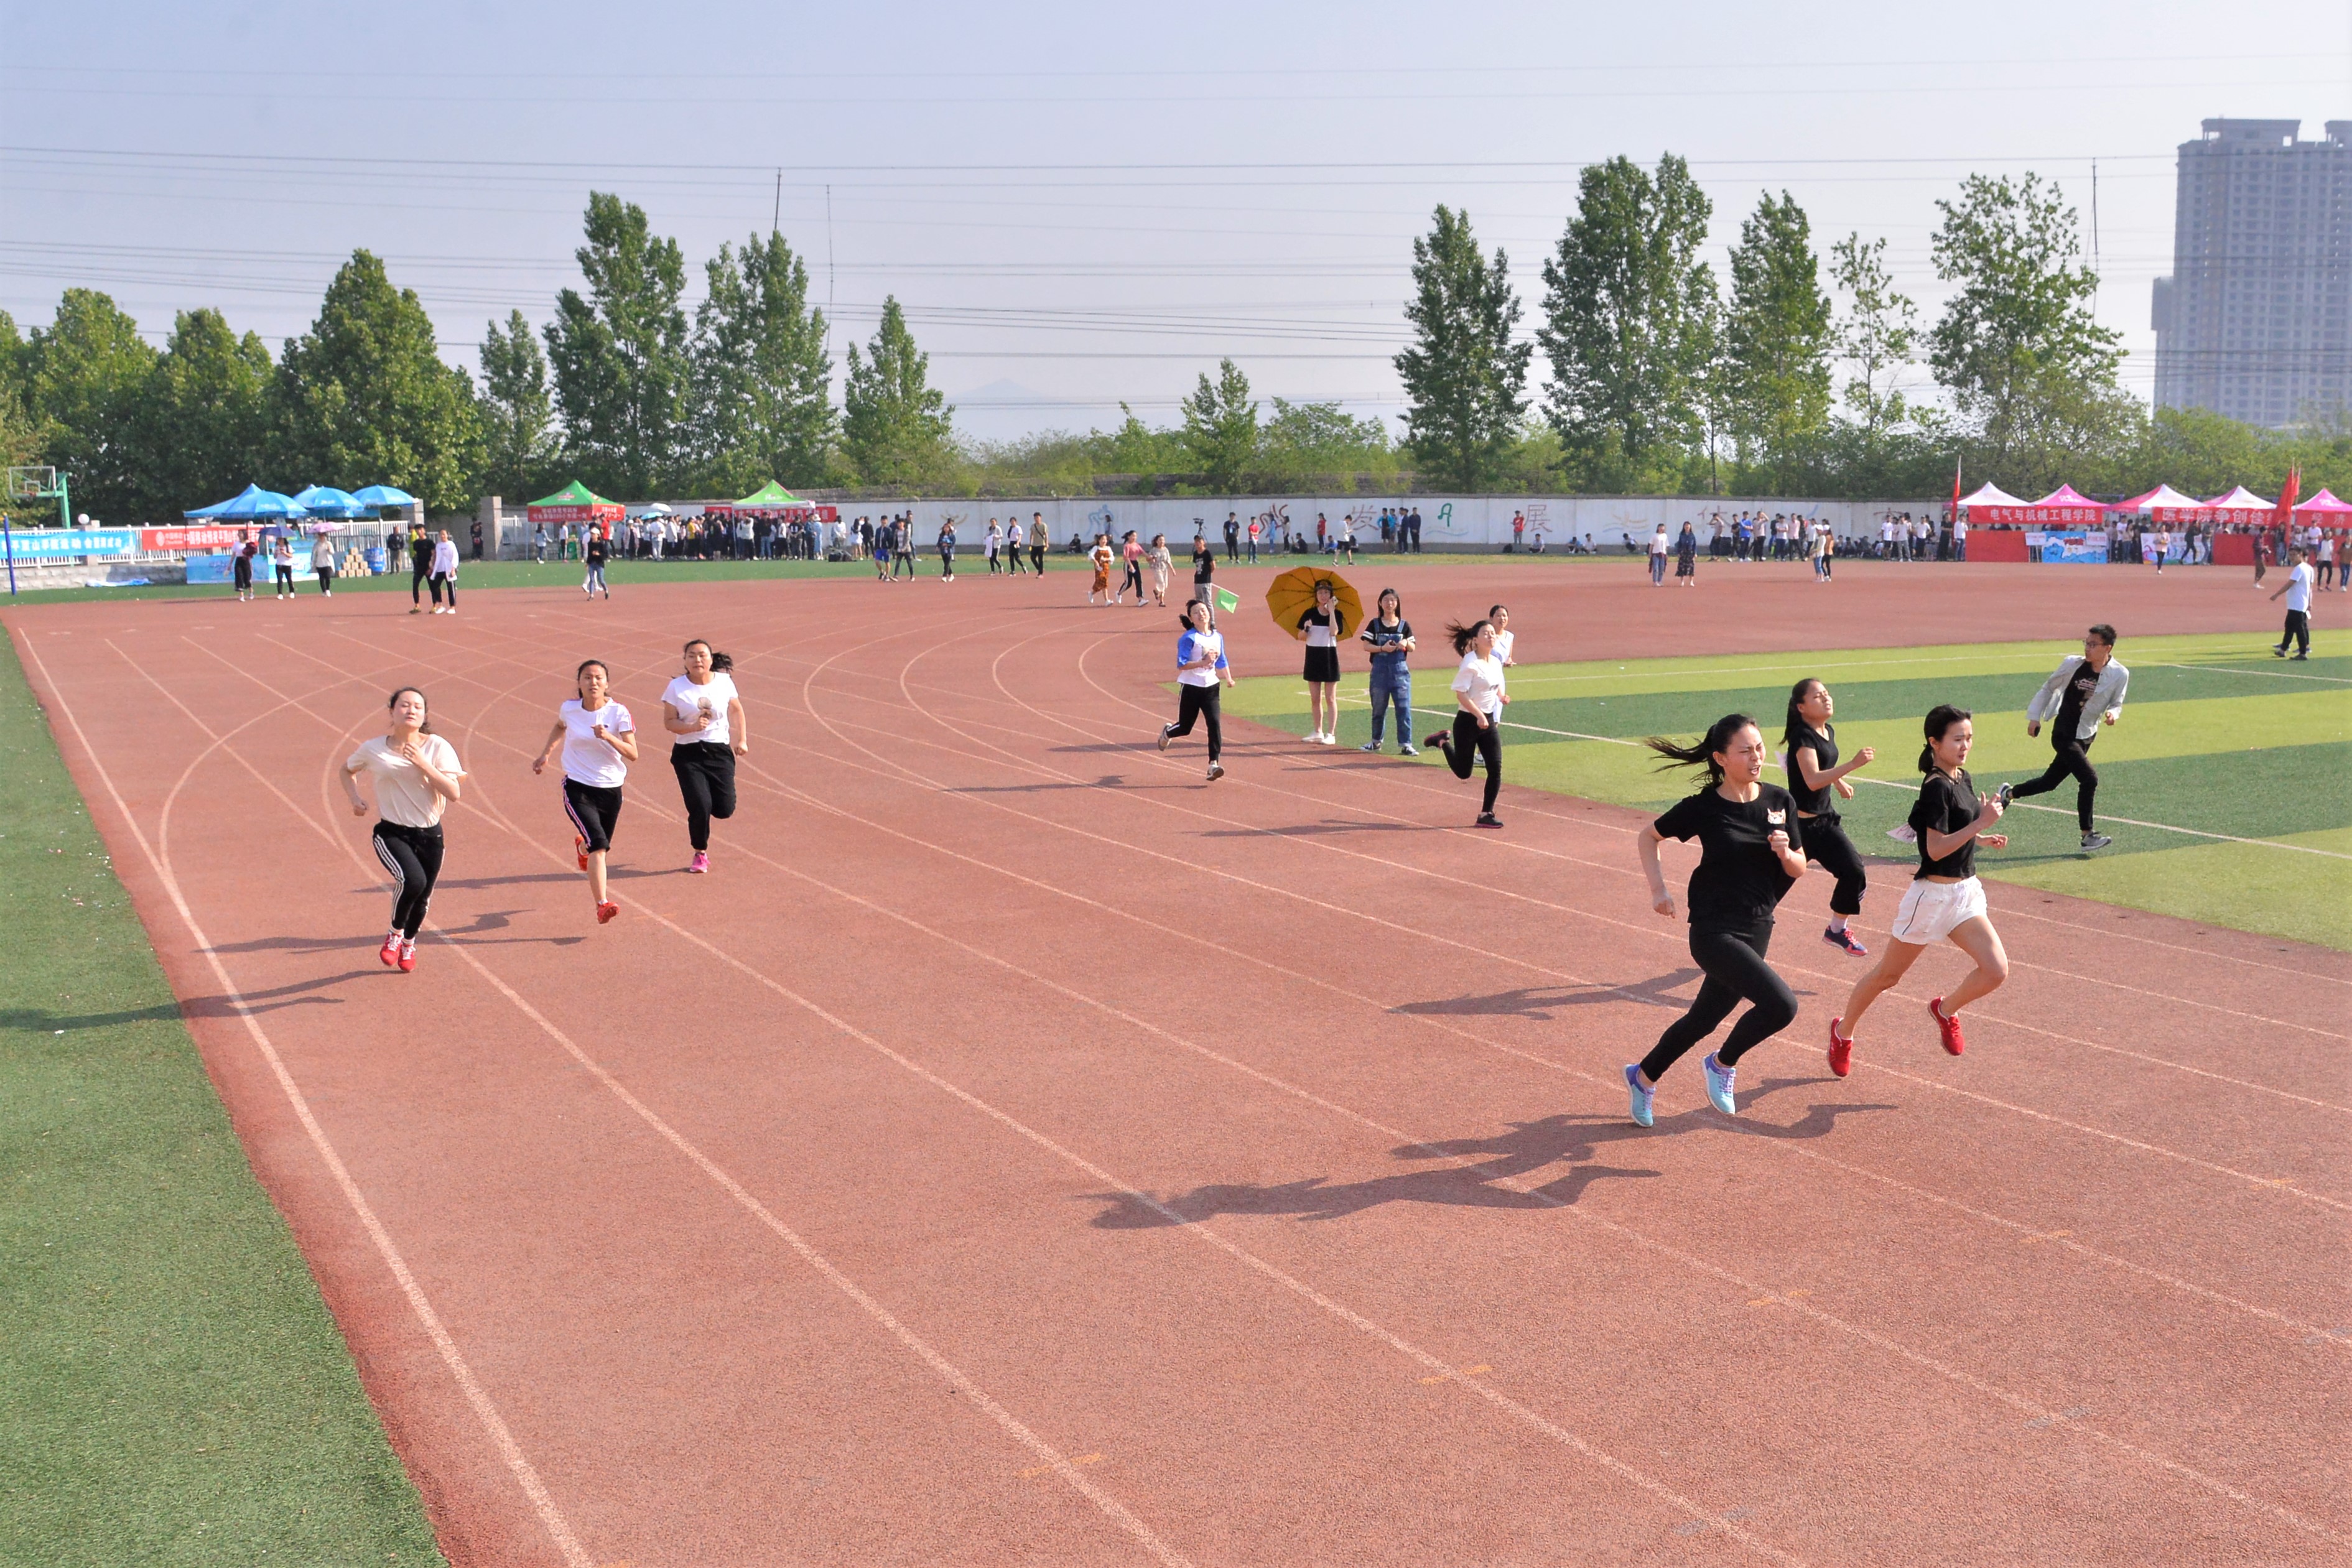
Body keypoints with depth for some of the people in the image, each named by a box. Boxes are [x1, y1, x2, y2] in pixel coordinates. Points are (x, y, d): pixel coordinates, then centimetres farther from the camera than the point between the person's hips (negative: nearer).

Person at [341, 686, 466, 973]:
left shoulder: (437, 747, -7)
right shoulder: (373, 749, -4)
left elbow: (453, 793, -15)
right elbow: (347, 770, 18)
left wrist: (423, 764, -22)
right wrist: (354, 799, 2)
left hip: (430, 835, 2)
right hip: (391, 833, -2)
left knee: (422, 898, 12)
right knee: (412, 880, -28)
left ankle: (409, 943, 46)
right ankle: (395, 934, 1)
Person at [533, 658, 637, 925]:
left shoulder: (619, 713, -10)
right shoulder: (569, 709, -5)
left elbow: (633, 754, -17)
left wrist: (608, 737, -31)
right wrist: (546, 753, 16)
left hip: (611, 790, 2)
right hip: (578, 788, -2)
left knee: (600, 847, 18)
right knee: (599, 845, -21)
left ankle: (582, 844, 56)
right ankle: (602, 905, -23)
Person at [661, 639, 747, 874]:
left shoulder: (724, 682, 0)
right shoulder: (676, 687, -6)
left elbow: (737, 710, 16)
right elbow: (669, 722, -4)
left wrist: (742, 740, 13)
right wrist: (693, 727, -21)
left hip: (720, 751, 2)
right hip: (688, 754, -2)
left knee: (725, 810, -4)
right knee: (700, 806, -13)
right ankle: (700, 854, 13)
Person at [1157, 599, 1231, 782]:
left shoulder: (1218, 637, 6)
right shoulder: (1189, 638, -12)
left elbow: (1222, 662, 19)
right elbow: (1181, 664, -19)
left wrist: (1228, 678, 10)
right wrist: (1203, 663, -30)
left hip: (1211, 686, 4)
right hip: (1190, 687, -4)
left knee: (1215, 723, -13)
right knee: (1185, 728, 8)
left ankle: (1214, 764, -13)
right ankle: (1167, 733, 44)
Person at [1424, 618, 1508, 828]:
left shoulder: (1496, 663, 7)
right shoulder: (1470, 663, -17)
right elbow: (1460, 694, -21)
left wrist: (1502, 696, 1)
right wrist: (1479, 716, -28)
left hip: (1489, 721, 6)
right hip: (1468, 722, -6)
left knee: (1496, 769, -4)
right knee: (1463, 772, 7)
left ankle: (1486, 814, 7)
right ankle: (1443, 742, 34)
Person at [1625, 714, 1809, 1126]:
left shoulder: (1780, 801, 1)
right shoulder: (1704, 807, -10)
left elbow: (1798, 870, 6)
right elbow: (1647, 837, 4)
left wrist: (1785, 851, -15)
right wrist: (1658, 889, -6)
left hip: (1758, 929, 5)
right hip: (1714, 931, -5)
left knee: (1705, 1019, 16)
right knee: (1780, 1004, -22)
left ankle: (1643, 1077, 38)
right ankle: (1723, 1063, 5)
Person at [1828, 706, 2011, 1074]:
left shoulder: (1963, 778, 7)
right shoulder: (1936, 787, -19)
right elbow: (1936, 849, -23)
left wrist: (1982, 839, 9)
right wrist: (1981, 824, -24)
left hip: (1965, 893, 7)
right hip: (1933, 895, -7)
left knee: (1996, 971, -9)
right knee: (1887, 976, 8)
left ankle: (1946, 1009, 18)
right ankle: (1843, 1032, 29)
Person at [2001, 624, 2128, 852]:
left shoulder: (2120, 675, -7)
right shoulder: (2072, 664, -10)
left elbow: (2116, 703, 7)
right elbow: (2049, 687, 4)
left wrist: (2113, 713, -16)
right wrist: (2035, 717, 5)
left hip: (2086, 736, 4)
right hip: (2063, 734, -4)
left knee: (2050, 782, 15)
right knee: (2089, 779, -17)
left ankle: (2009, 793, 41)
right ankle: (2087, 836, -7)